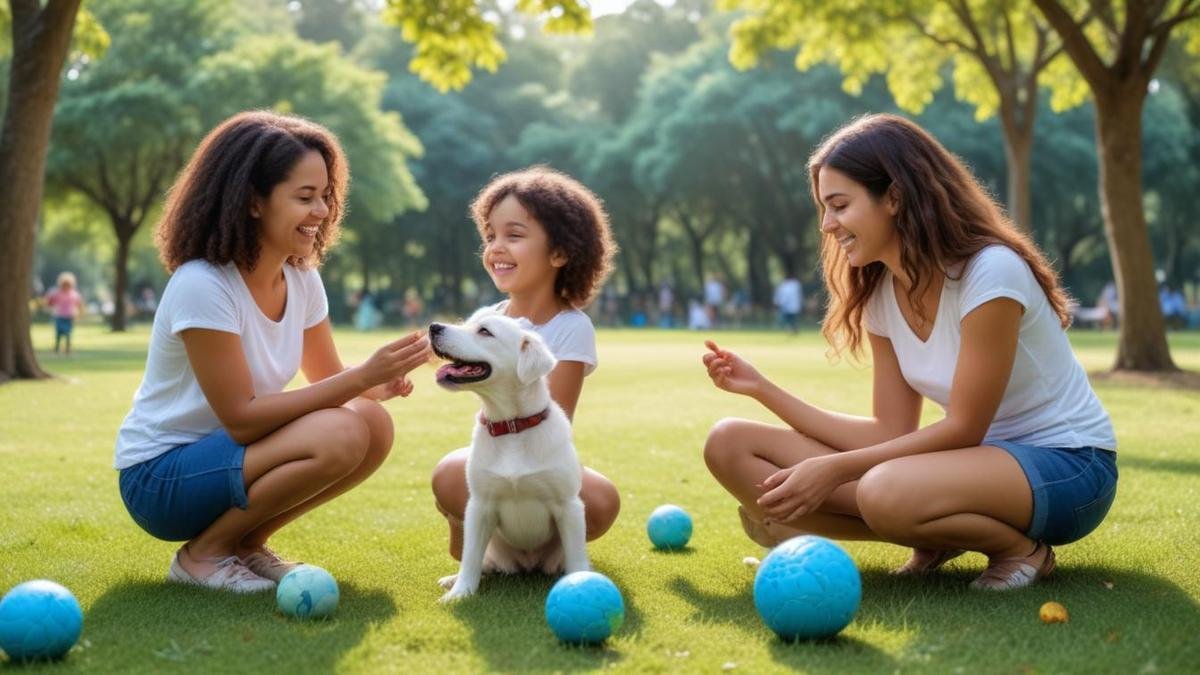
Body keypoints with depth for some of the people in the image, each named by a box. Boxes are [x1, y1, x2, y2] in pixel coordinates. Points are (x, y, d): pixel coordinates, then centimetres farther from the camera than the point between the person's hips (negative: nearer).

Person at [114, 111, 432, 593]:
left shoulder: (301, 278, 0)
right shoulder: (202, 286, -24)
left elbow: (327, 377, 7)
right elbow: (240, 417, -25)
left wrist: (377, 384, -17)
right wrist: (362, 376, -28)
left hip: (226, 454, 8)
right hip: (159, 477, -8)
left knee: (374, 425, -13)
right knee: (338, 436, -27)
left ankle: (246, 544, 3)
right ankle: (204, 554, -9)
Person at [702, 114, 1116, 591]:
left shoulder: (990, 272, -21)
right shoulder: (881, 293, 2)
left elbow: (962, 430, -19)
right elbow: (892, 432, 1)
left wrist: (835, 468, -22)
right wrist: (763, 389, -4)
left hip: (1066, 467, -7)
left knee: (887, 492, -40)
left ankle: (1020, 547, -9)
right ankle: (935, 540, -4)